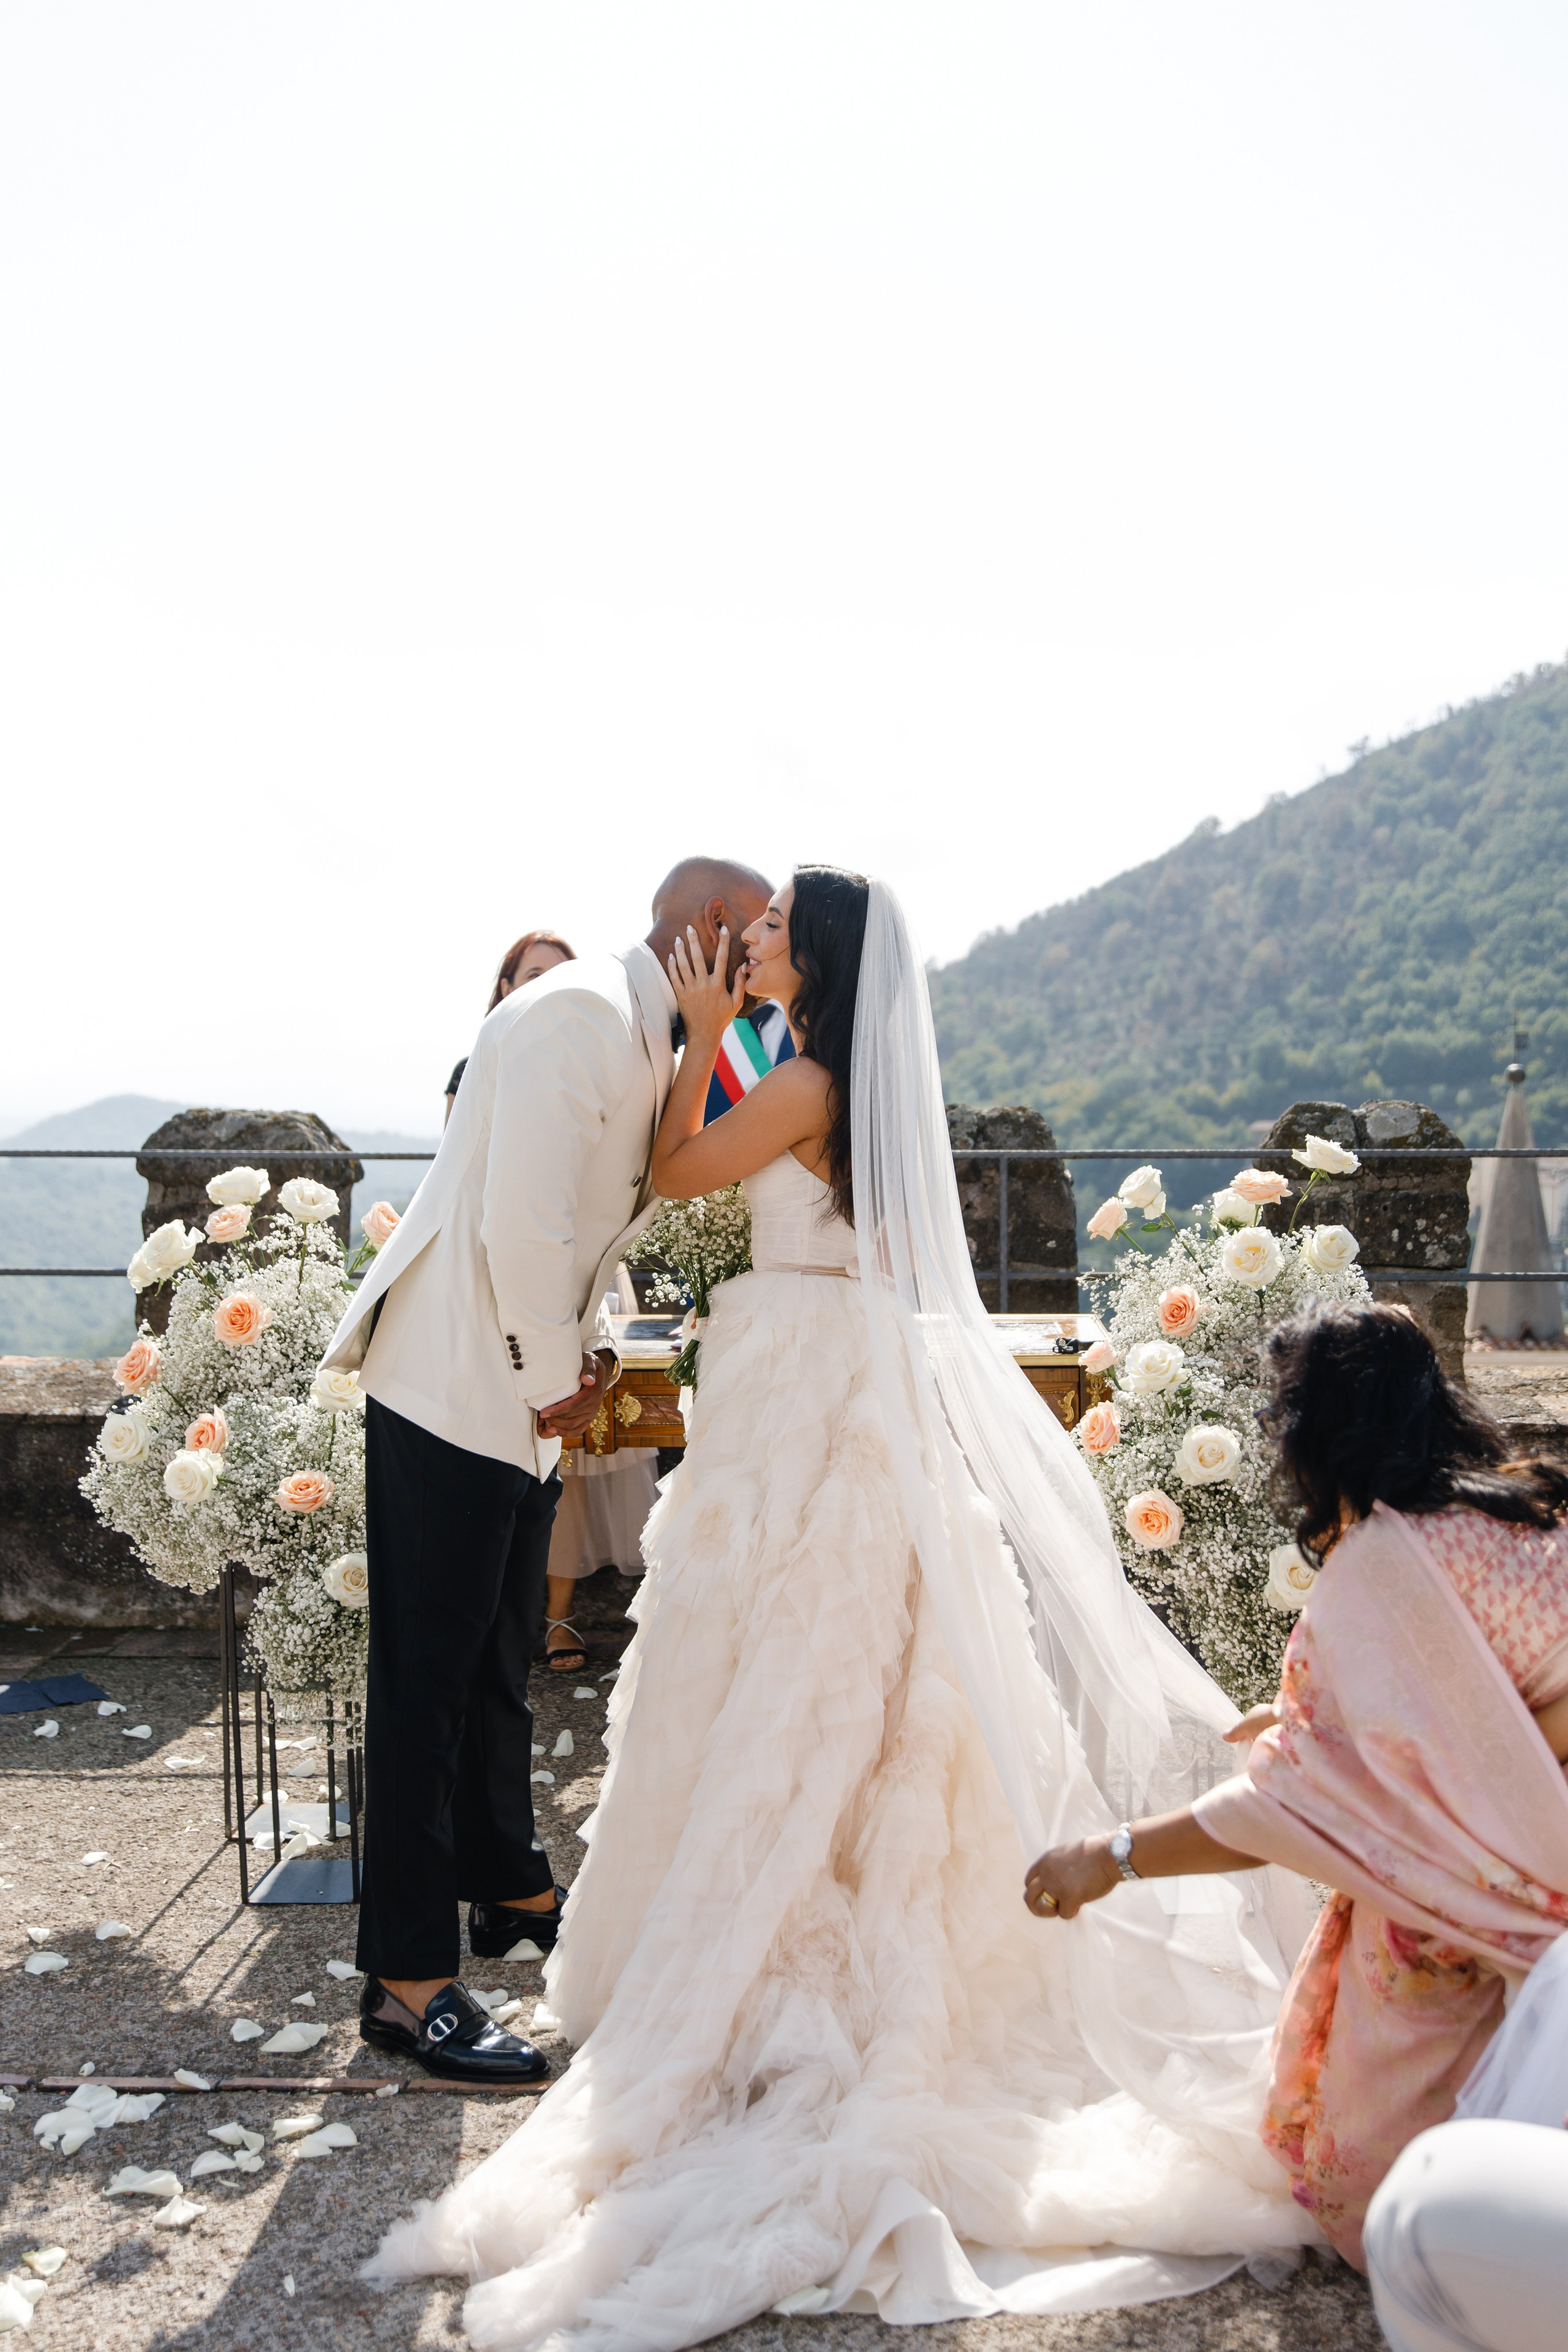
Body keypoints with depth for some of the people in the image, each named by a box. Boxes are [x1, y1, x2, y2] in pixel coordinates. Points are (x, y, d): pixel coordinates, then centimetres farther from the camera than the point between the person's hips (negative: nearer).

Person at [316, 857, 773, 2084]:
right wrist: (557, 1374, -13)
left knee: (501, 1662, 22)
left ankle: (508, 1886, 38)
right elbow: (520, 1223, -24)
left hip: (529, 1394, 10)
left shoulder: (646, 1037, 14)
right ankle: (408, 1979, 6)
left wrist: (579, 1357, 7)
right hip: (458, 1388, -10)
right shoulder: (582, 1011, -18)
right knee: (429, 1678, -3)